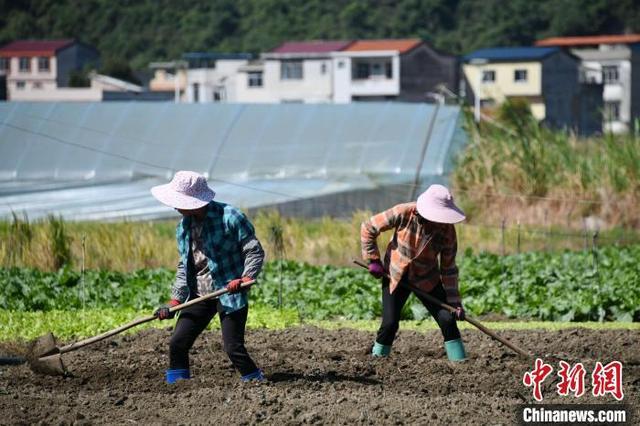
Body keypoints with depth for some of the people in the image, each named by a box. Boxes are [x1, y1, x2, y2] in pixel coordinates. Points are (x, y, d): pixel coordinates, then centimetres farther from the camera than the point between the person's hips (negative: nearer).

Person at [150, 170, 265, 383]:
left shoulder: (230, 217, -13)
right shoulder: (183, 227, 8)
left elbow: (255, 252, -9)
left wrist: (245, 278, -25)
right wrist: (174, 301, 8)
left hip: (229, 294, -6)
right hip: (199, 295, 6)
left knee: (233, 348, -11)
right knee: (177, 344, -2)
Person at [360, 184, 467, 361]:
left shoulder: (447, 231, -20)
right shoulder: (403, 214, -26)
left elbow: (448, 269, -8)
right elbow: (368, 228, -13)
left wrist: (455, 302, -10)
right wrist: (373, 260, -12)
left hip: (427, 280, 2)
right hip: (395, 275, -1)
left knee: (447, 319, -10)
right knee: (390, 323, -12)